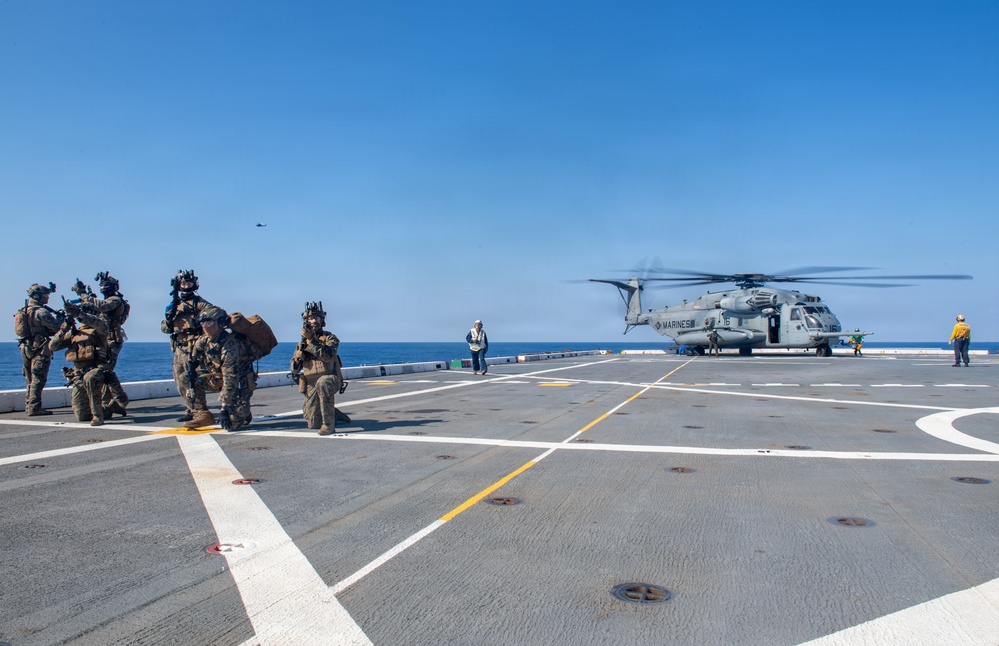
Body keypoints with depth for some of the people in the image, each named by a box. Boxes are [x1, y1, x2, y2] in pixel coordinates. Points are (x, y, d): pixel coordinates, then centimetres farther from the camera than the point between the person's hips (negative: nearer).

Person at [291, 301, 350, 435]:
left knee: (322, 383, -42)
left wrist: (311, 341, -19)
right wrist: (298, 355, -6)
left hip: (330, 380, -4)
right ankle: (335, 415, 33)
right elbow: (294, 369, 14)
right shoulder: (302, 342, 14)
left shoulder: (330, 338, 1)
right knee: (313, 424, 1)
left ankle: (329, 423, -32)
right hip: (311, 385, 5)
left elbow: (327, 355, -20)